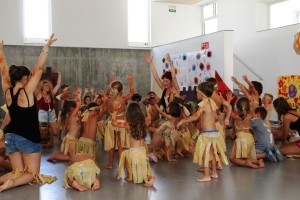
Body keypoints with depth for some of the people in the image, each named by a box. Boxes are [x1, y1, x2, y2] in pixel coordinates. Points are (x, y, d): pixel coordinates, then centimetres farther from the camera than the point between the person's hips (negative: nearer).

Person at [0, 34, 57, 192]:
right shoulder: (26, 91, -16)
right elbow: (39, 68, -19)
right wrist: (46, 47, -17)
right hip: (28, 138, -6)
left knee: (18, 172, 14)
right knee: (32, 174, 5)